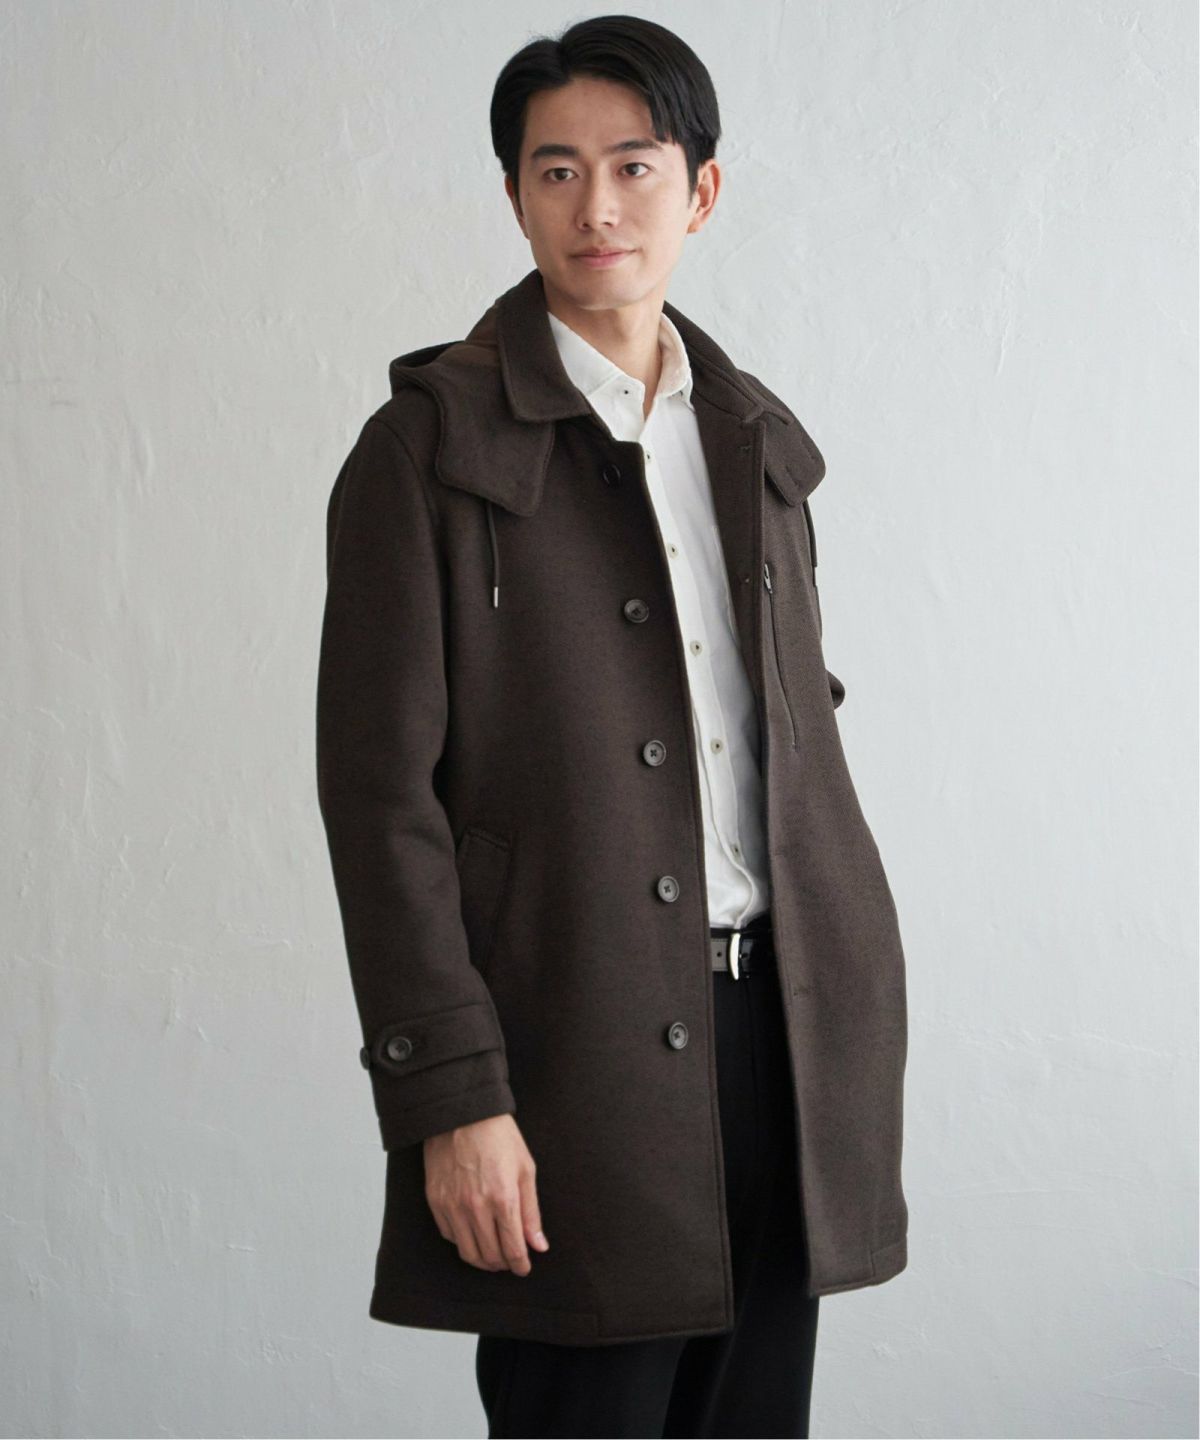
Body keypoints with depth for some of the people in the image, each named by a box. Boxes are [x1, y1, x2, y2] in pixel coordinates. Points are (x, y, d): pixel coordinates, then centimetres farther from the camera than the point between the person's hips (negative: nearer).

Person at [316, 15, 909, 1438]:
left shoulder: (758, 440, 13)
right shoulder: (430, 448, -5)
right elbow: (380, 790, -9)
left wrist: (854, 1026, 13)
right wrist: (451, 1096, -14)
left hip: (781, 1035, 5)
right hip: (579, 1048, -5)